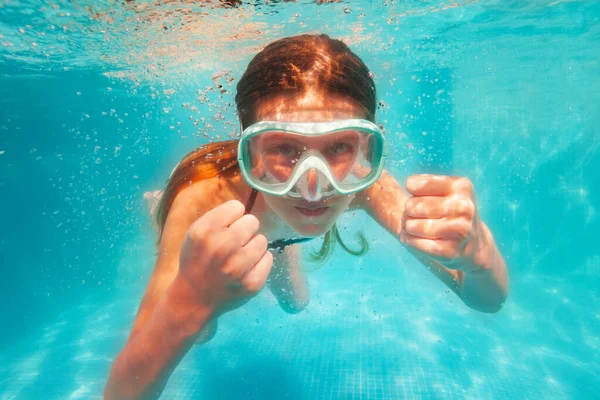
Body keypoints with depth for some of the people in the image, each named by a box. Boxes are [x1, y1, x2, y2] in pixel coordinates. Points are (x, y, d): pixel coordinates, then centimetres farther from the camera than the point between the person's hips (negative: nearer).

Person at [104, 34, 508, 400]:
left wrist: (476, 252, -57)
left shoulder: (365, 183, -39)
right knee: (201, 333, 23)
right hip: (207, 220, -2)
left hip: (276, 229, 3)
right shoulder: (205, 197, -47)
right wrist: (189, 305, -64)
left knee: (296, 303, 26)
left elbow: (490, 300, -33)